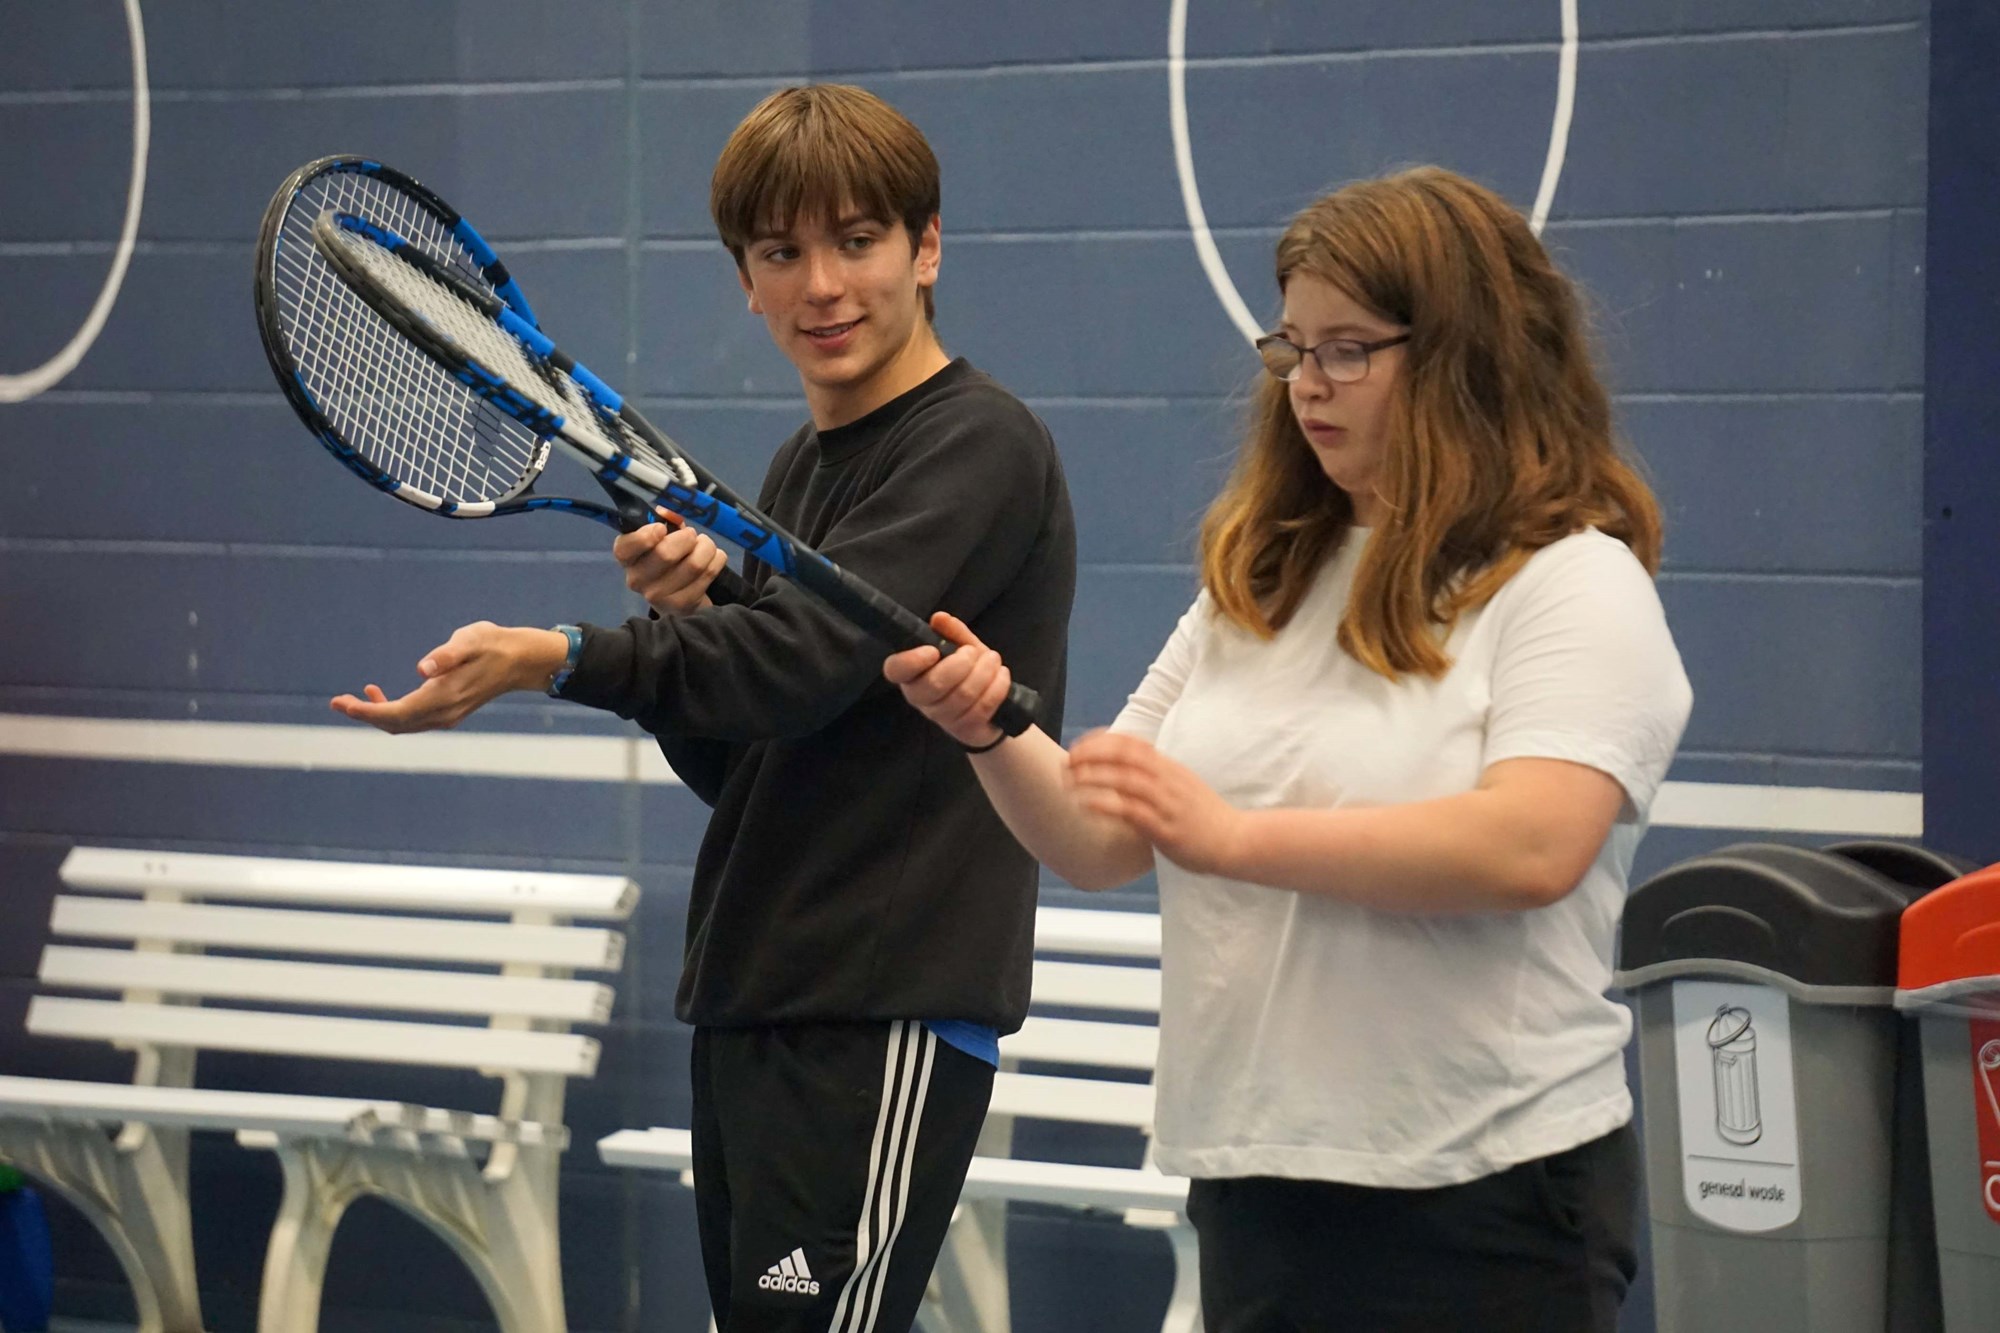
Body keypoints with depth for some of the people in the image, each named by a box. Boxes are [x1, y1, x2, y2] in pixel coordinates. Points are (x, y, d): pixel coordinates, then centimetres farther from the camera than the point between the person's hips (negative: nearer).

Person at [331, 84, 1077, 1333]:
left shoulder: (980, 447, -10)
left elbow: (806, 660, -24)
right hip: (753, 1000, 9)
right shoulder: (801, 469, 18)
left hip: (886, 1012, -9)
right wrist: (687, 615, -2)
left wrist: (561, 657, -31)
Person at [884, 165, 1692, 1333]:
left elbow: (1533, 848, -22)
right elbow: (1105, 841, 12)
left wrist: (1237, 838, -22)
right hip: (1252, 1181, 6)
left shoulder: (1574, 582, -6)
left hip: (1478, 1194, -6)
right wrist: (995, 735, -8)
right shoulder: (1261, 582, 15)